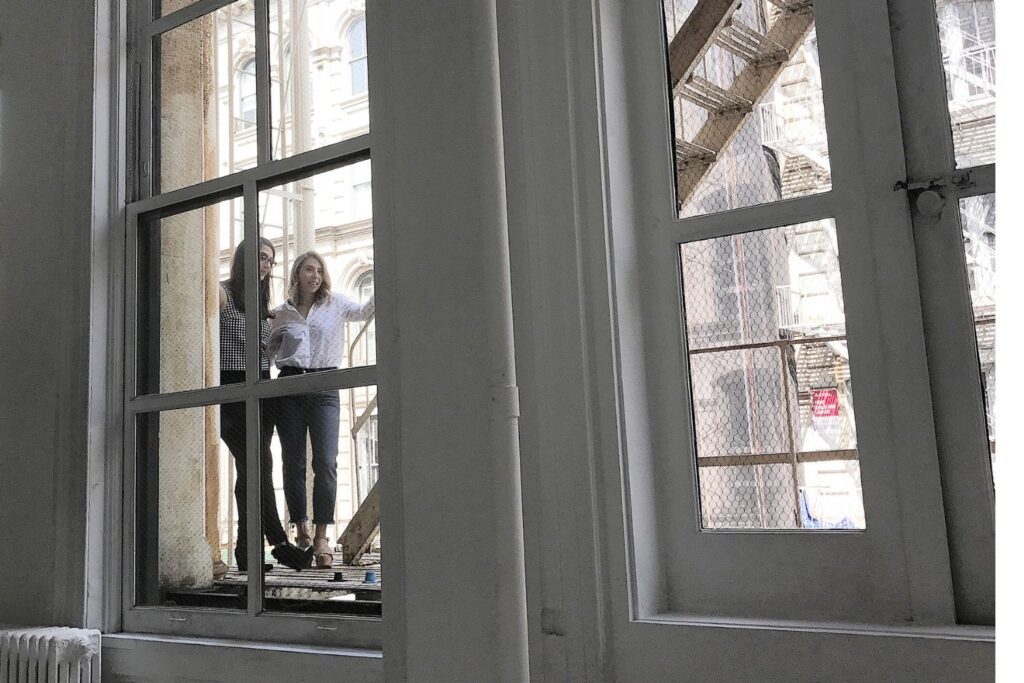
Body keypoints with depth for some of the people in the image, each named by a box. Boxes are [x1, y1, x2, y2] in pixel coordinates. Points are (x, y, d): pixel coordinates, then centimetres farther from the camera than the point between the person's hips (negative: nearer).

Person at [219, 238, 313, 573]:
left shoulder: (262, 302, 21)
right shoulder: (222, 293, -2)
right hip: (231, 387, -7)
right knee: (258, 464, -14)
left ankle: (246, 549, 9)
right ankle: (279, 543, -14)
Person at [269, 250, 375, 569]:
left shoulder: (334, 303, 9)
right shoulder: (281, 313, 13)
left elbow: (365, 311, -5)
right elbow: (270, 350, 24)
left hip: (324, 387, -2)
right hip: (289, 386, 2)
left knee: (326, 462, -11)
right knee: (293, 462, 4)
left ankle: (321, 537, -8)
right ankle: (301, 530, 15)